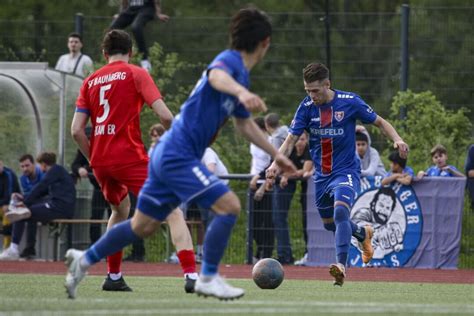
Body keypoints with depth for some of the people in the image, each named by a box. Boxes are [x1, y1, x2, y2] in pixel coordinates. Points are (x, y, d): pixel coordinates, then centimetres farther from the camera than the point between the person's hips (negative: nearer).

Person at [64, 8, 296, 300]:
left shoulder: (242, 78, 16)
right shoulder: (229, 60, -14)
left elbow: (245, 124, 33)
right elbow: (217, 76, -41)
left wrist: (275, 154, 39)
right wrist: (242, 92, -61)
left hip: (169, 154, 10)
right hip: (180, 154, -10)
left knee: (143, 226, 18)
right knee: (229, 206, -15)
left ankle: (84, 260, 30)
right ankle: (208, 279, -7)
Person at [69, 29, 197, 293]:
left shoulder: (91, 81, 14)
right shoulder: (136, 74, 1)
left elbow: (76, 130, 6)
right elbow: (165, 115, -10)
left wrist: (94, 159, 17)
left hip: (100, 160, 5)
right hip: (130, 157, -5)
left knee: (121, 210, 31)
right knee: (173, 212, -5)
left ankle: (113, 277, 28)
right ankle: (191, 276, -21)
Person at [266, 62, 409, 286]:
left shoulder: (349, 102, -12)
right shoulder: (306, 107, -6)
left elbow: (379, 122, 0)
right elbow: (291, 140, -7)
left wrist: (397, 139, -19)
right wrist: (276, 163, -26)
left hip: (346, 170, -5)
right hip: (321, 174, 5)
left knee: (340, 211, -30)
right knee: (329, 223, 17)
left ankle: (341, 265, -34)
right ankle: (363, 233, 48)